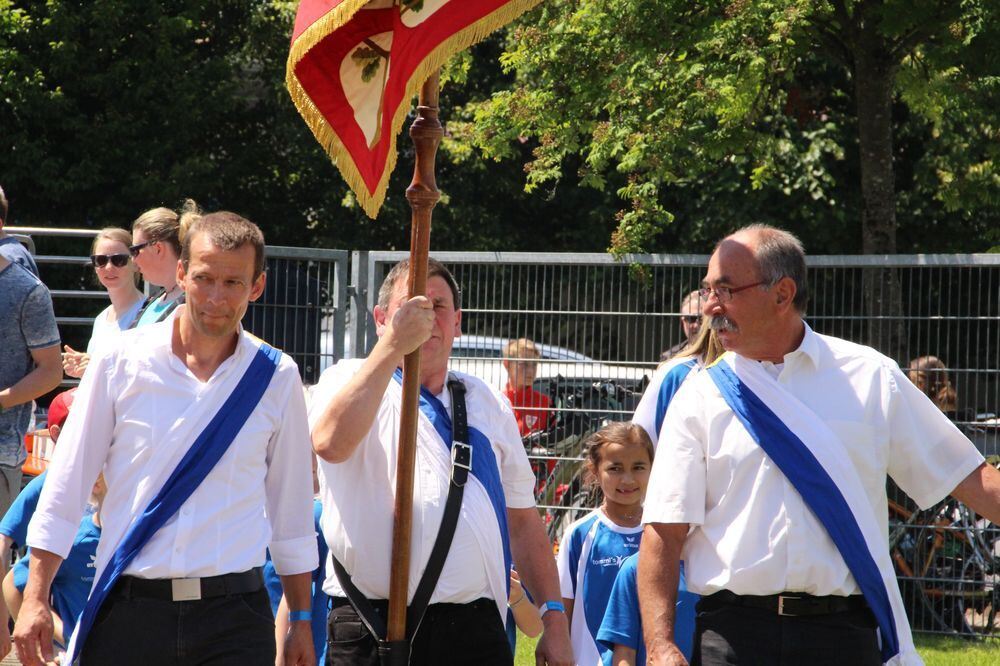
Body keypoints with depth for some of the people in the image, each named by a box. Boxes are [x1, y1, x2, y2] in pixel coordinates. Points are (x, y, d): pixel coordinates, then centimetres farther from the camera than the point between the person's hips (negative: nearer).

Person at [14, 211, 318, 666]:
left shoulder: (277, 378, 5)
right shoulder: (122, 363, 1)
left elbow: (291, 508, 12)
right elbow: (67, 484, 4)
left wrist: (301, 620, 13)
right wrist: (35, 600, 0)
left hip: (233, 618, 0)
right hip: (127, 609, 0)